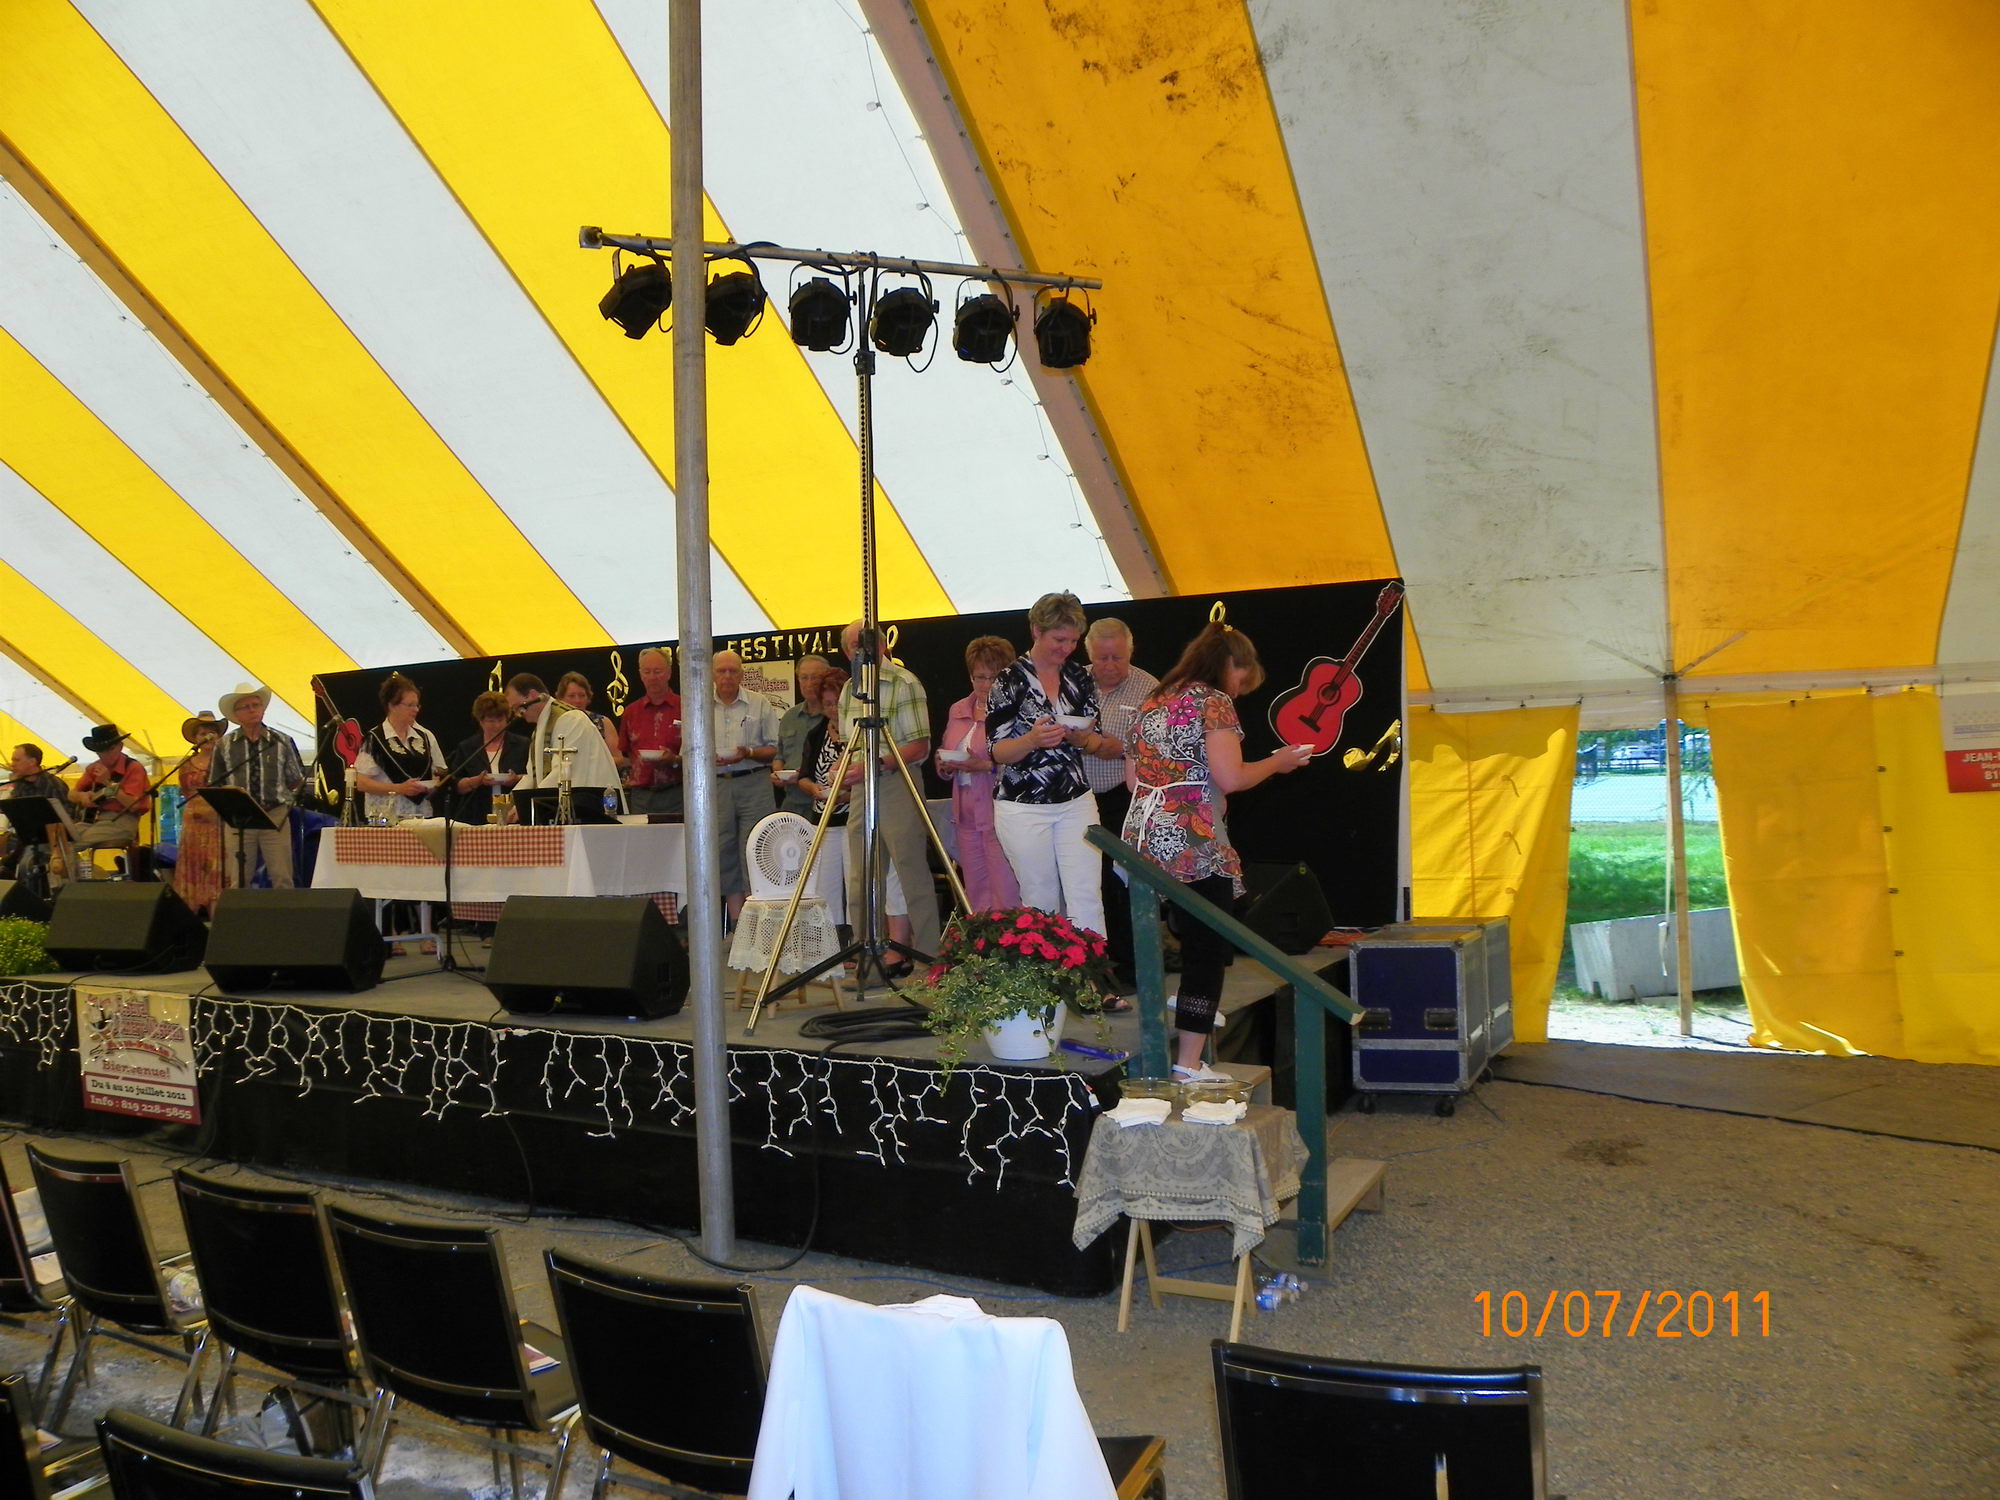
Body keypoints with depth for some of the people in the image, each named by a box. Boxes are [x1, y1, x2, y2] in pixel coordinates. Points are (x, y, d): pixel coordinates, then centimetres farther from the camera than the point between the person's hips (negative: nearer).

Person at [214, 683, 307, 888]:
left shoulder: (282, 741, 5)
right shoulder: (224, 746, 6)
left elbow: (296, 782, 11)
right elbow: (215, 786, 10)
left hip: (275, 815, 0)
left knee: (282, 879, 0)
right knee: (236, 881, 3)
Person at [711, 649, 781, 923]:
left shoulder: (760, 704, 6)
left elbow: (774, 749, 4)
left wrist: (749, 753, -14)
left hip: (753, 784, -2)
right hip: (716, 785, 2)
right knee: (724, 854, 3)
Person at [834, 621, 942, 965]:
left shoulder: (904, 683, -7)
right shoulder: (850, 689, 16)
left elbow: (920, 746, -12)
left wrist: (876, 766, -21)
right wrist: (845, 770, 0)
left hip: (897, 786, -7)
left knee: (914, 879, -5)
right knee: (861, 883, 8)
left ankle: (928, 958, 1)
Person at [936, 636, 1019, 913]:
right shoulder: (958, 710, 15)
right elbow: (943, 754, 24)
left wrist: (986, 766, -24)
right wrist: (945, 764, 2)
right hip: (967, 813, 8)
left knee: (1006, 896, -8)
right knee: (976, 895, 13)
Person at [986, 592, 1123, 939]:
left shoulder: (1081, 677, 7)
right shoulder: (1010, 682, -6)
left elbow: (1095, 742, 12)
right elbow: (997, 752, -7)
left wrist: (1081, 738, -12)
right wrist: (1033, 739, -27)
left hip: (1076, 803, 3)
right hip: (1023, 808, -3)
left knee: (1087, 898, -4)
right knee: (1041, 903, 5)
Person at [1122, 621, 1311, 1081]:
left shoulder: (1153, 703, 18)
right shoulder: (1214, 701, -5)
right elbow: (1230, 778, -13)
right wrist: (1277, 762, 2)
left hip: (1142, 837, 8)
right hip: (1194, 845, -8)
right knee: (1206, 952, -2)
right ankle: (1189, 1064, -2)